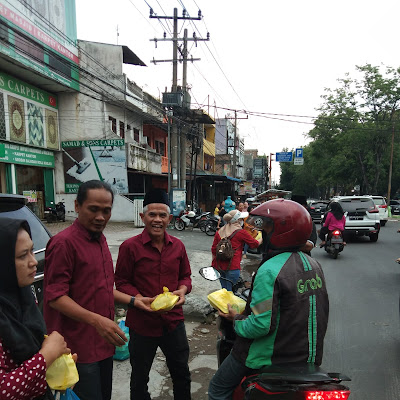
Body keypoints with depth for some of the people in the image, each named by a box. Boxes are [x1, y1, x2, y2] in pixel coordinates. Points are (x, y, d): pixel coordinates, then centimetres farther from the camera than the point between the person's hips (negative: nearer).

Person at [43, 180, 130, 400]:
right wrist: (96, 320, -29)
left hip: (104, 341, 8)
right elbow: (55, 296, -20)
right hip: (79, 347, -8)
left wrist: (133, 301, 8)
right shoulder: (64, 242, -18)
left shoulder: (100, 239, 8)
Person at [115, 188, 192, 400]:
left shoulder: (178, 246, -1)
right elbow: (121, 281, -8)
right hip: (142, 324, -3)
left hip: (173, 320, 4)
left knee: (182, 374, 24)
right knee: (139, 378, 22)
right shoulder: (130, 246, -14)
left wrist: (183, 290, -11)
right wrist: (137, 299, -24)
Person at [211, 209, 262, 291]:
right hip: (232, 267, -6)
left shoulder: (219, 231, 9)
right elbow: (255, 244, 5)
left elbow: (213, 249, 11)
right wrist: (262, 238, 24)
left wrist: (213, 264, 21)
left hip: (219, 266, 6)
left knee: (224, 289, 18)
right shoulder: (241, 232, -7)